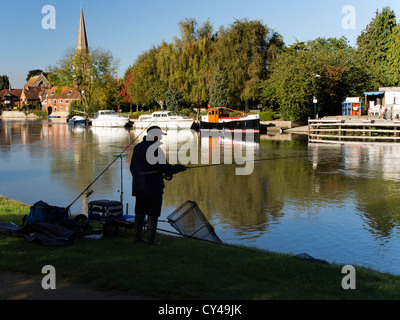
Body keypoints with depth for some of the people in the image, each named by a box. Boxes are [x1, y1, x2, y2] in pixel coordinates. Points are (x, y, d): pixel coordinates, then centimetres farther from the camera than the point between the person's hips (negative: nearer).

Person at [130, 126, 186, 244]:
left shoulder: (138, 147, 8)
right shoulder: (156, 149, -16)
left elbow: (132, 167, 13)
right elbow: (164, 167, -20)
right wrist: (180, 167, -7)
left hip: (139, 187, 7)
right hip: (153, 187, -7)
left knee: (139, 212, 14)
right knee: (153, 214, 1)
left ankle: (137, 236, 18)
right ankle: (151, 239, 2)